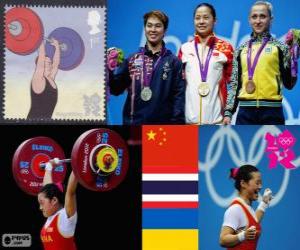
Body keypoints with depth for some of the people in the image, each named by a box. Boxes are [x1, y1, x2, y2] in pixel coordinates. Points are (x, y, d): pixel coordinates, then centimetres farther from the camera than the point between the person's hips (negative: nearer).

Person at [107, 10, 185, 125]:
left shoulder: (173, 62, 3)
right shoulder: (132, 60, 8)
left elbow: (179, 96, 0)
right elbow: (116, 89, 7)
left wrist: (177, 122, -9)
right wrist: (110, 71, -11)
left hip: (163, 124, -2)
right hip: (133, 124, 2)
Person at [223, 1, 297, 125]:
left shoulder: (280, 47, 5)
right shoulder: (241, 49, 13)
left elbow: (289, 84, 3)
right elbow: (234, 84, 15)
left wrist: (293, 58, -9)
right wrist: (228, 112, 7)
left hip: (272, 111, -3)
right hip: (246, 111, 3)